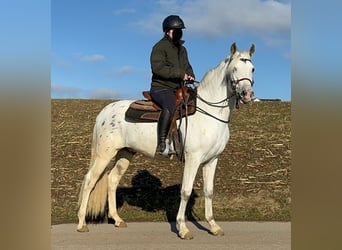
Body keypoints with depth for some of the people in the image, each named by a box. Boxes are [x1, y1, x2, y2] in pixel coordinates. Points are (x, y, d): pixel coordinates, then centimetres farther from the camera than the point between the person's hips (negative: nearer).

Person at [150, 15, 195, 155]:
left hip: (178, 89, 9)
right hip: (160, 87, -9)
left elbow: (187, 67, 30)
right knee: (170, 107, -38)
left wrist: (190, 75, 5)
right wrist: (180, 73, -21)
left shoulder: (182, 49, 22)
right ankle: (161, 143, -35)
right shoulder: (160, 47, -5)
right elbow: (158, 67, -19)